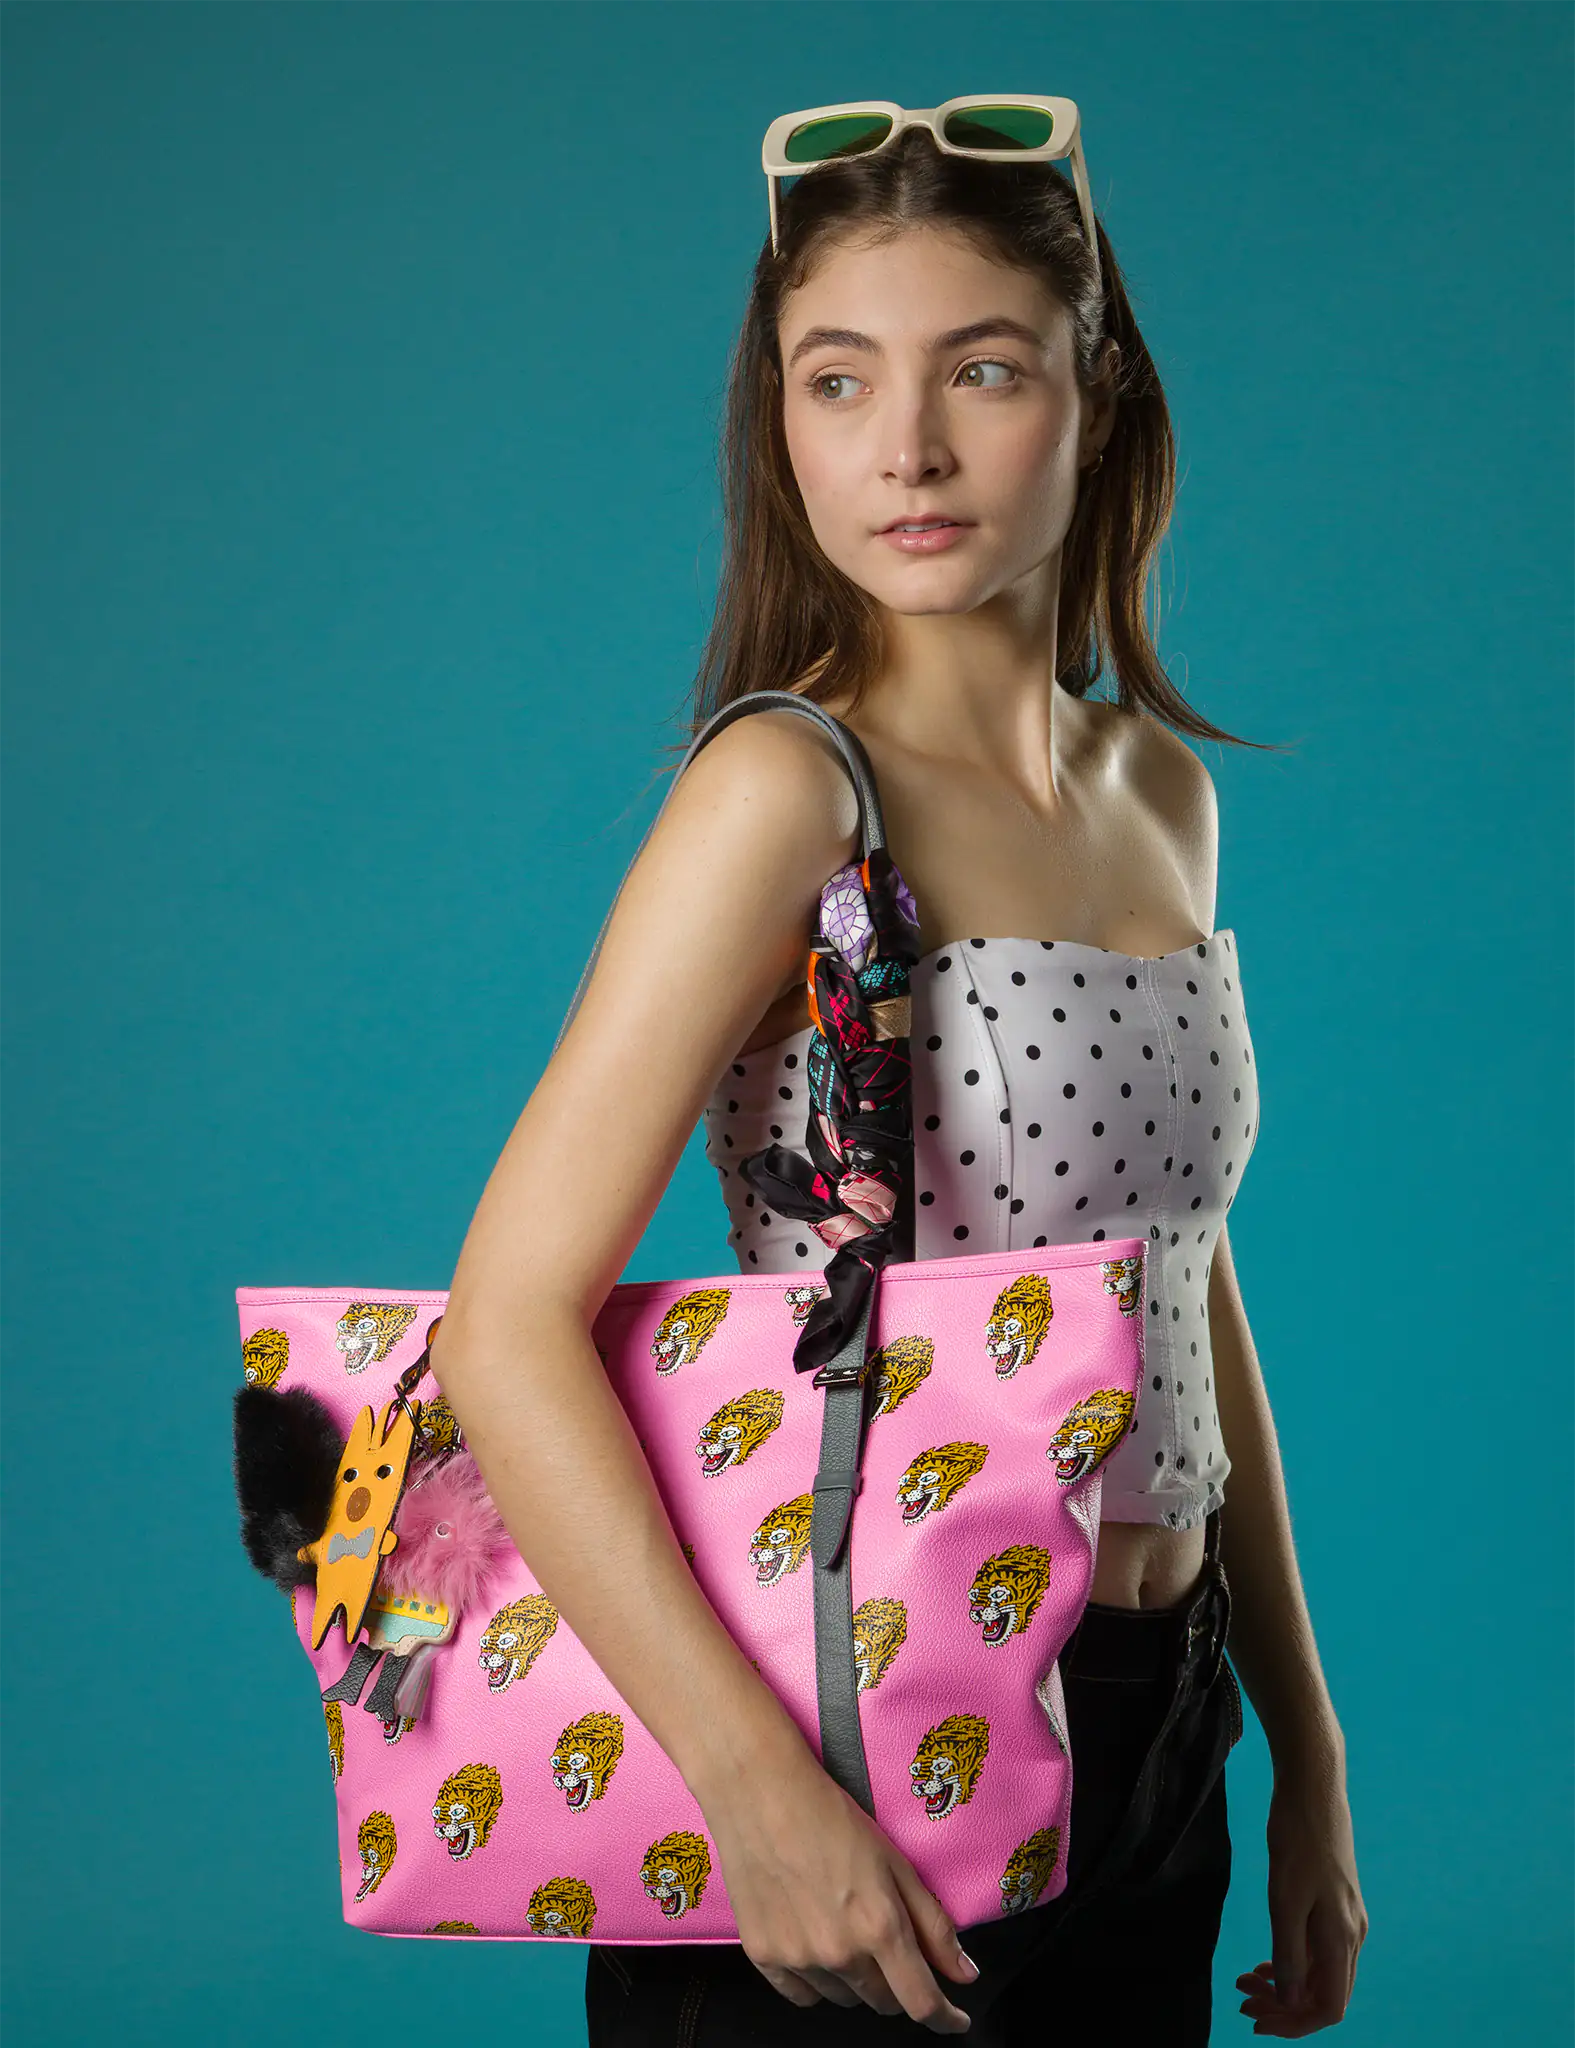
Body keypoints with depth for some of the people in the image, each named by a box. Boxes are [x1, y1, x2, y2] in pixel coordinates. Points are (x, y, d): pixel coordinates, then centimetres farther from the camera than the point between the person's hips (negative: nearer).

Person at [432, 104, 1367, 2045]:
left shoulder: (1159, 790, 6)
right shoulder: (793, 791, -15)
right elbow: (511, 1324, -20)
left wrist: (1305, 1751, 14)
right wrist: (761, 1790, -26)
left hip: (1148, 1742, 7)